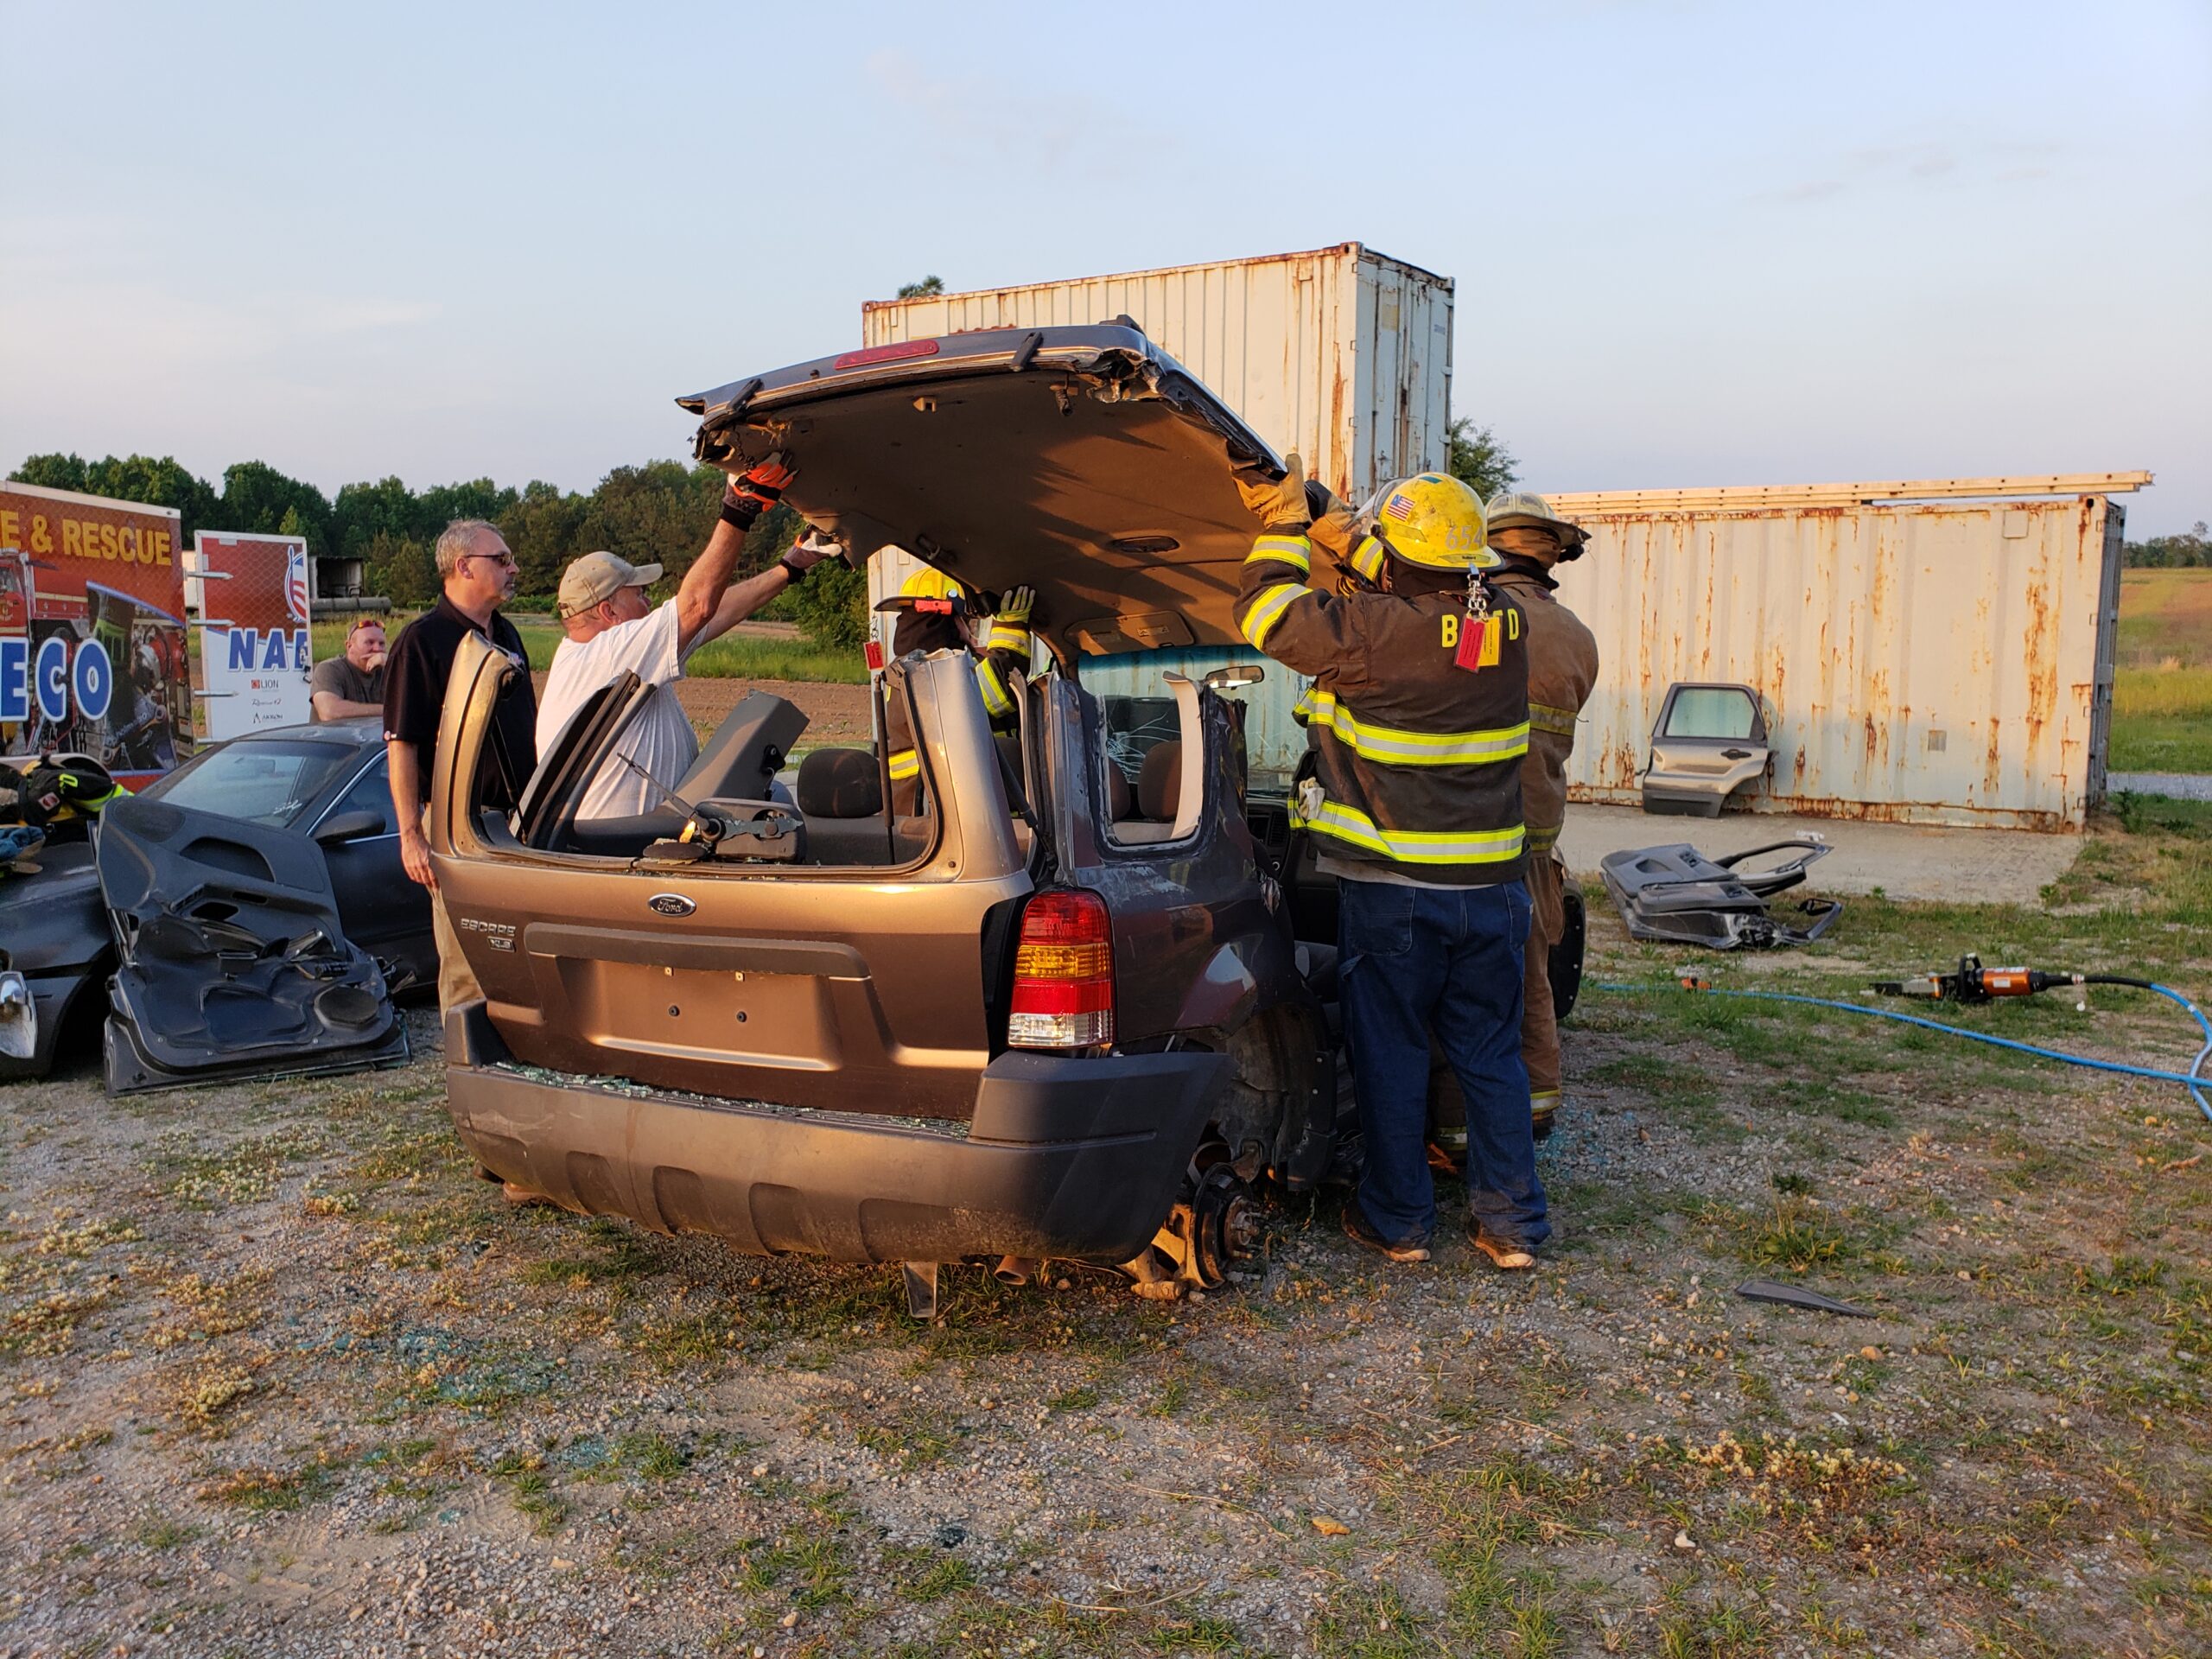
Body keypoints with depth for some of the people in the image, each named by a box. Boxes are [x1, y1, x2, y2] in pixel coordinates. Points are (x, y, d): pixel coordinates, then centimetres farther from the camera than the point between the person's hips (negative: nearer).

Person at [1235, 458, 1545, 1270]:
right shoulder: (1506, 627, 2)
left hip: (1392, 891, -5)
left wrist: (1284, 522, 3)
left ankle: (1397, 1218, 21)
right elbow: (1393, 583, 17)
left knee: (1390, 1054, 9)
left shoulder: (1377, 631, -19)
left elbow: (1266, 612, -8)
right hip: (1491, 889, 5)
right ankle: (1511, 1222, 20)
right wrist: (1317, 512, 20)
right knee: (1491, 1054, 15)